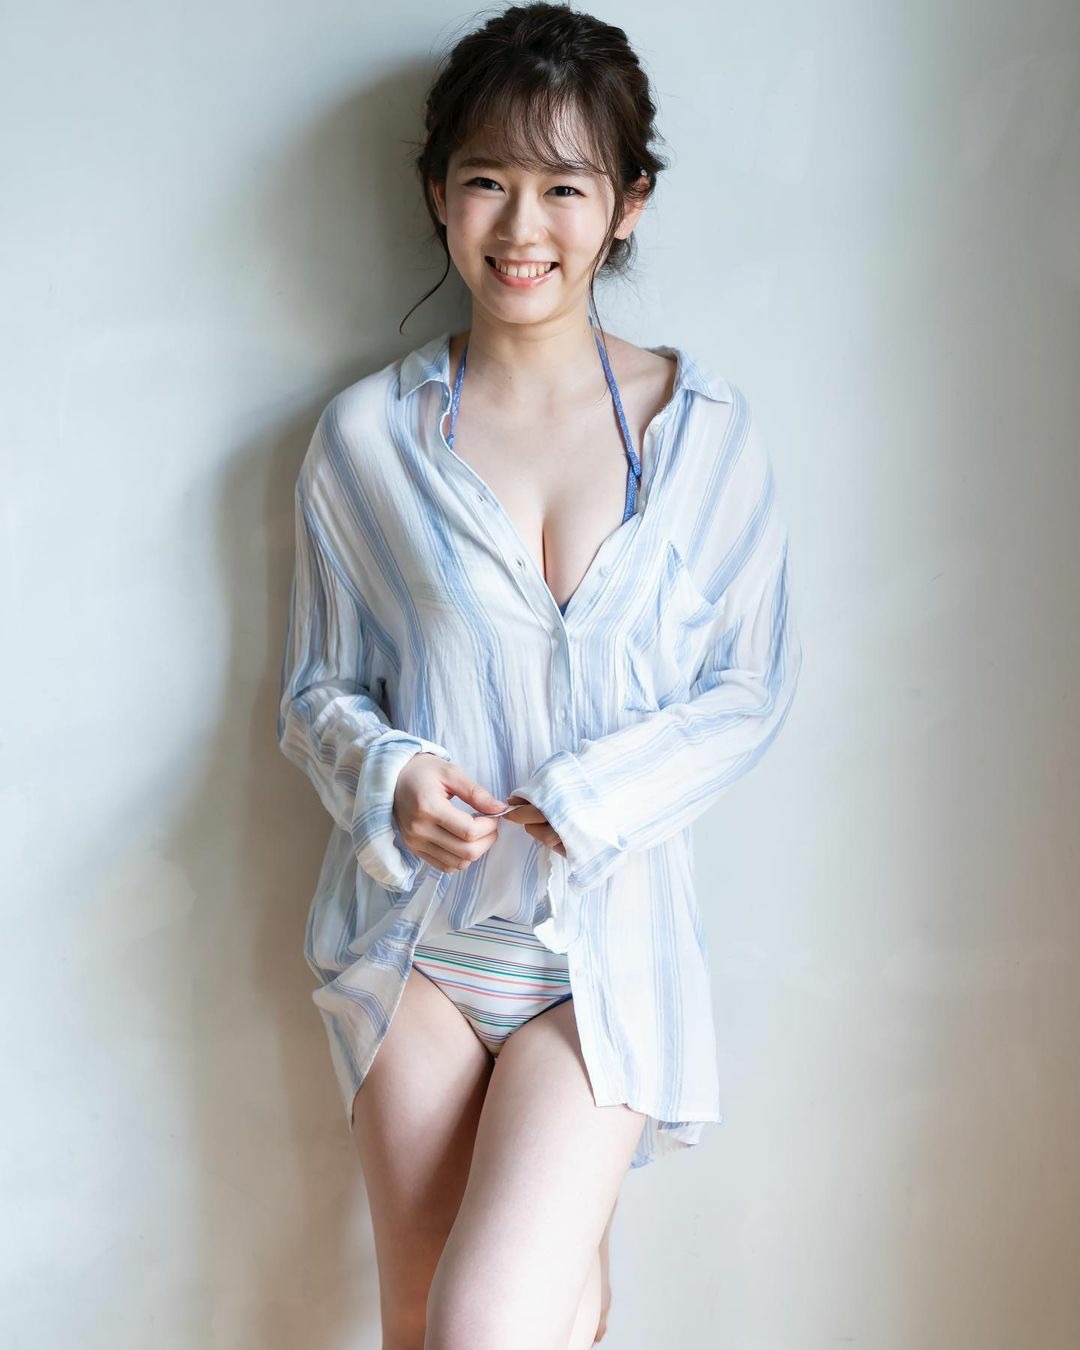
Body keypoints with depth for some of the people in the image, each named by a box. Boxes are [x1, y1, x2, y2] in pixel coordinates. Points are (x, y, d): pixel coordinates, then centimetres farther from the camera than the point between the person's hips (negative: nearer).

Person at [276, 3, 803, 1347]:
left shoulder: (703, 429, -3)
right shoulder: (366, 435, -1)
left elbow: (752, 685, 1)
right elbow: (317, 690, 6)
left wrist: (589, 797, -13)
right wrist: (391, 778, -15)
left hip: (607, 933, -1)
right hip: (417, 924, 2)